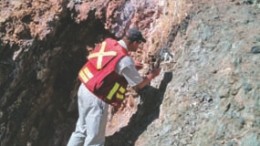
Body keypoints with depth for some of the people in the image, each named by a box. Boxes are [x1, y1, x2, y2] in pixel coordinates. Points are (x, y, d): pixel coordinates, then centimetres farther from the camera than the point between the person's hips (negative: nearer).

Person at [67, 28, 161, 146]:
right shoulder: (125, 60, -18)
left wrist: (132, 66, 22)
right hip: (96, 98, -8)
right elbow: (139, 85, -5)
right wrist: (152, 75, 12)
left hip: (84, 89, 8)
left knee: (81, 131, 22)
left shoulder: (108, 42, 2)